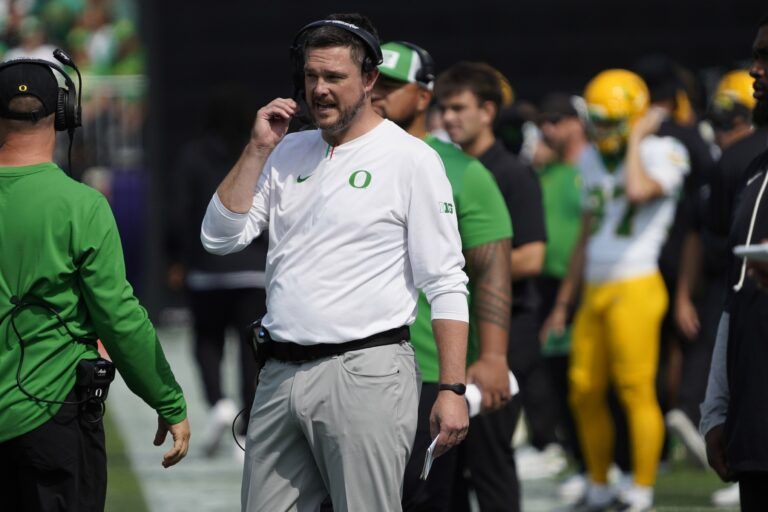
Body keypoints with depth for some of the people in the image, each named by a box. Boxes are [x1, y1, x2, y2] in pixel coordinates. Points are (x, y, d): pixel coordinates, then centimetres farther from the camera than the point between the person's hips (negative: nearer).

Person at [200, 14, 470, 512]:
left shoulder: (411, 159, -2)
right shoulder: (287, 153, 14)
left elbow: (446, 284, -6)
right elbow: (220, 238, 7)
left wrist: (452, 389, -14)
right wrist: (259, 148, 0)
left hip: (365, 374, -6)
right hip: (281, 375, 6)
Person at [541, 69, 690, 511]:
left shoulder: (661, 153, -5)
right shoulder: (593, 162, 17)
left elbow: (639, 191, -29)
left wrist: (636, 139, -14)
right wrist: (563, 303, 23)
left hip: (635, 287, -8)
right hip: (594, 291, 8)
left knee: (638, 391, -8)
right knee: (585, 392, 8)